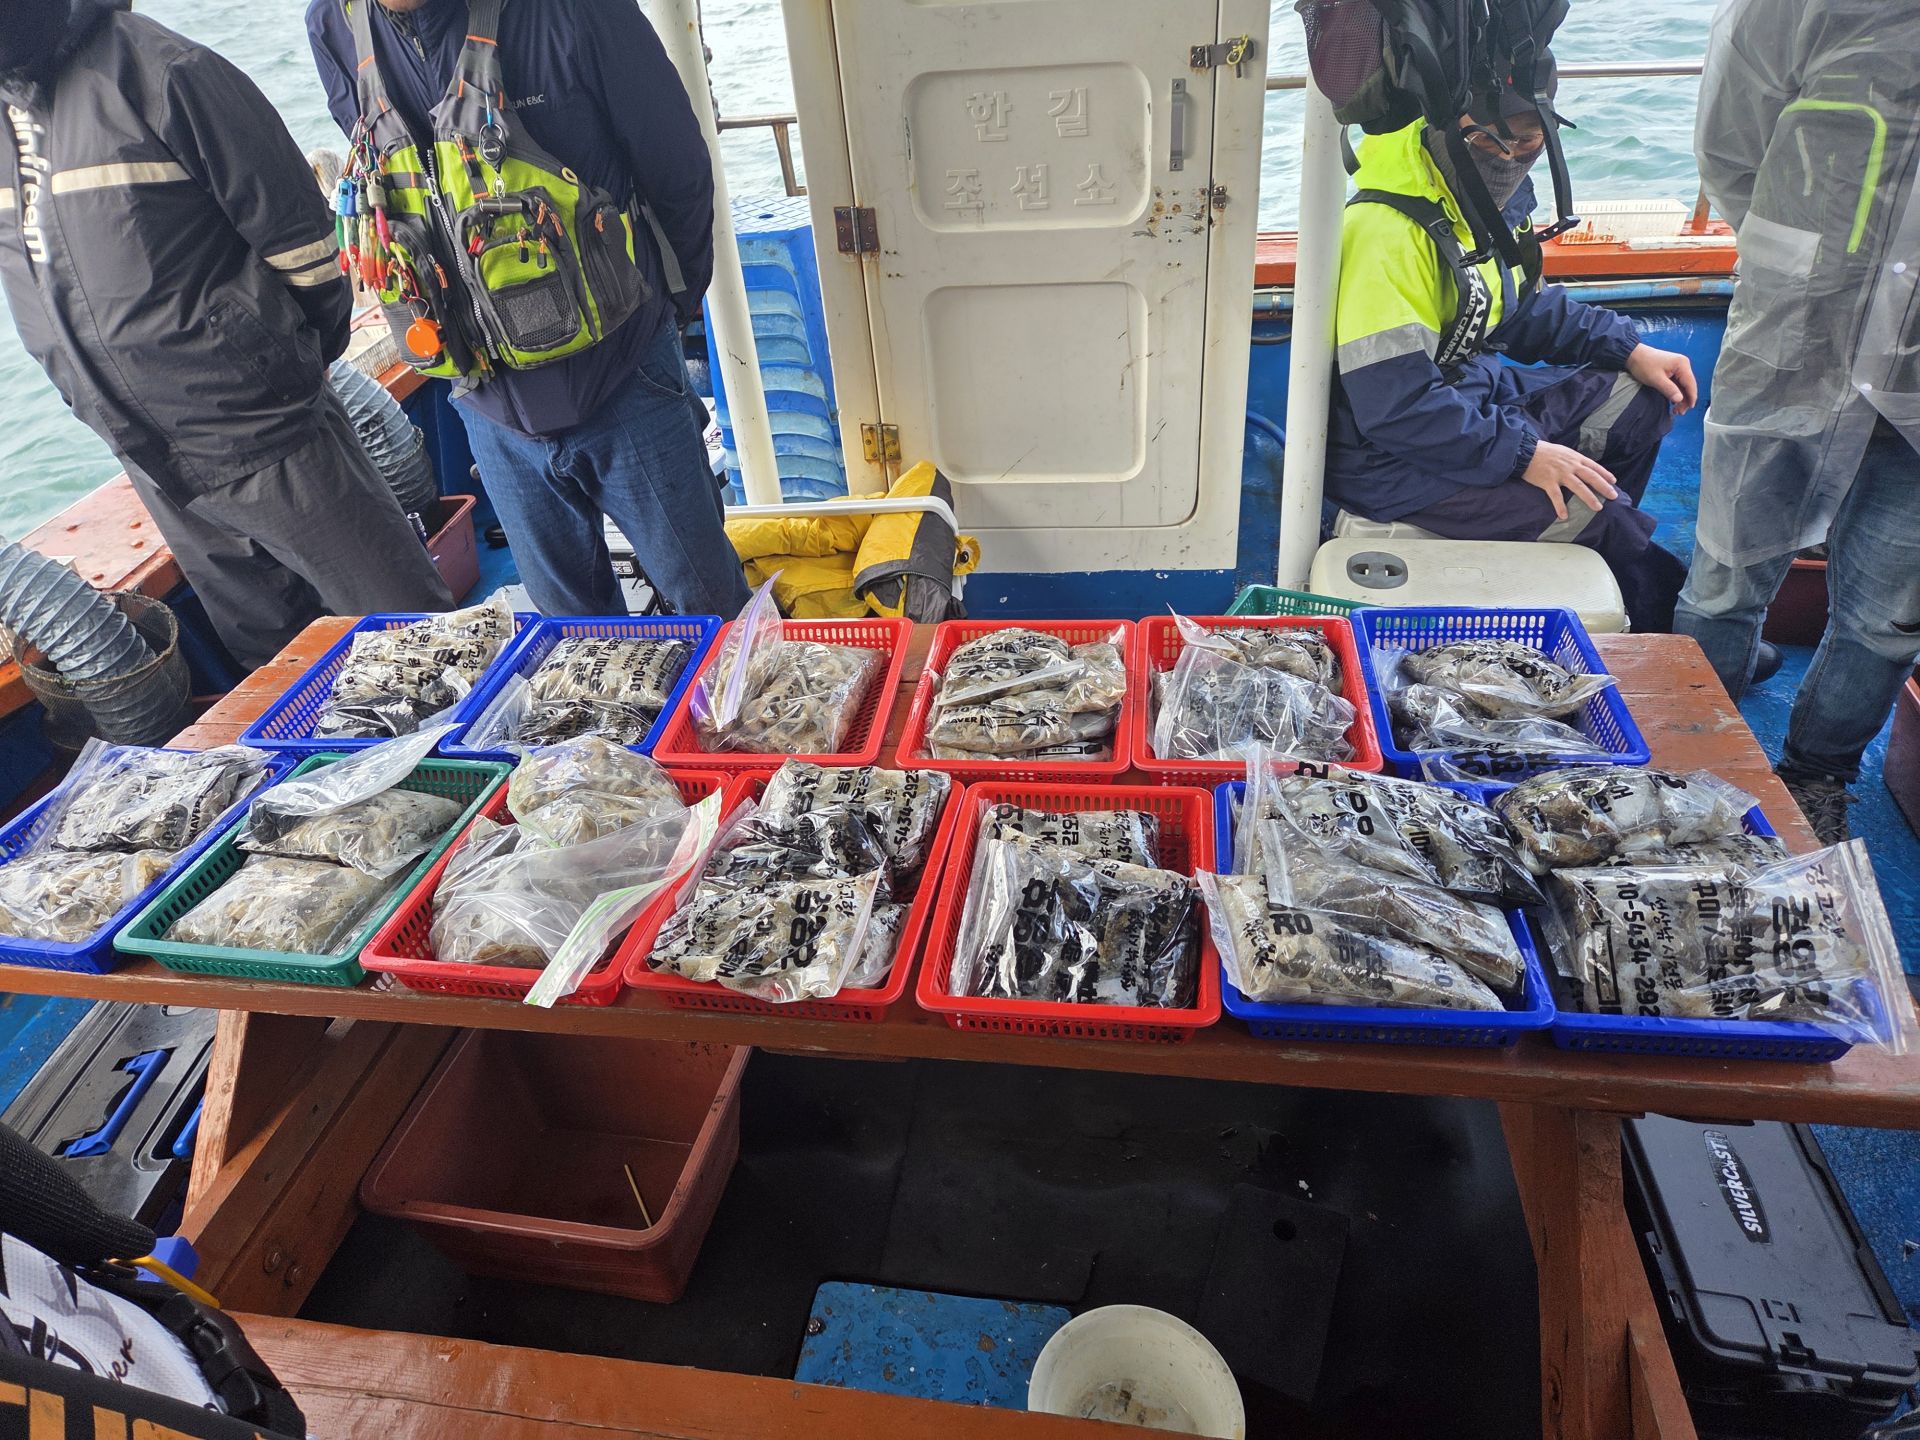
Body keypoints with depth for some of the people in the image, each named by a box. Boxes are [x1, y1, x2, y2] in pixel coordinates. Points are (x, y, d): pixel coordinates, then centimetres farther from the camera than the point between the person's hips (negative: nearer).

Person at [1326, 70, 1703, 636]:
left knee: (1641, 402, 14)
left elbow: (1527, 309, 21)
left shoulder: (1495, 197, 5)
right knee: (1591, 508, -18)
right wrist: (1523, 453, -25)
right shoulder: (1388, 232, -26)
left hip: (1471, 396, 10)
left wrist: (1631, 351, 9)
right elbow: (1394, 406, -30)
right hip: (1393, 458, -10)